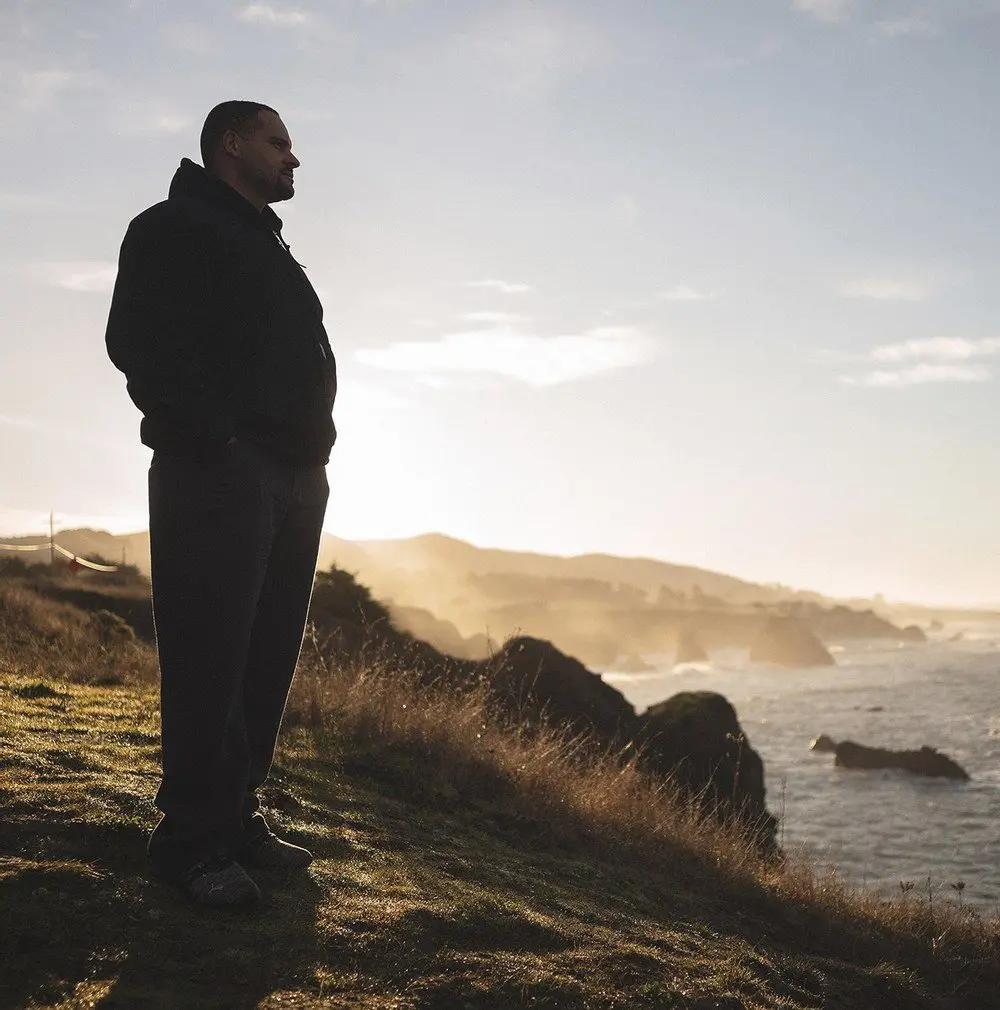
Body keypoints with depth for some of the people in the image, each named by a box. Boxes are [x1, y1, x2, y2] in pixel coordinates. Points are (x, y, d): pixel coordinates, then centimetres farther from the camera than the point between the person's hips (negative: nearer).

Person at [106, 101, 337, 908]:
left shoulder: (270, 250, 28)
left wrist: (312, 455, 12)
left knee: (268, 658, 7)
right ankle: (193, 837, -4)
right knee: (210, 657, -9)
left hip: (293, 479, 9)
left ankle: (237, 818, 14)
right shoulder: (178, 228, 0)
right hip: (219, 474, -9)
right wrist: (214, 435, -18)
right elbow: (141, 341, -13)